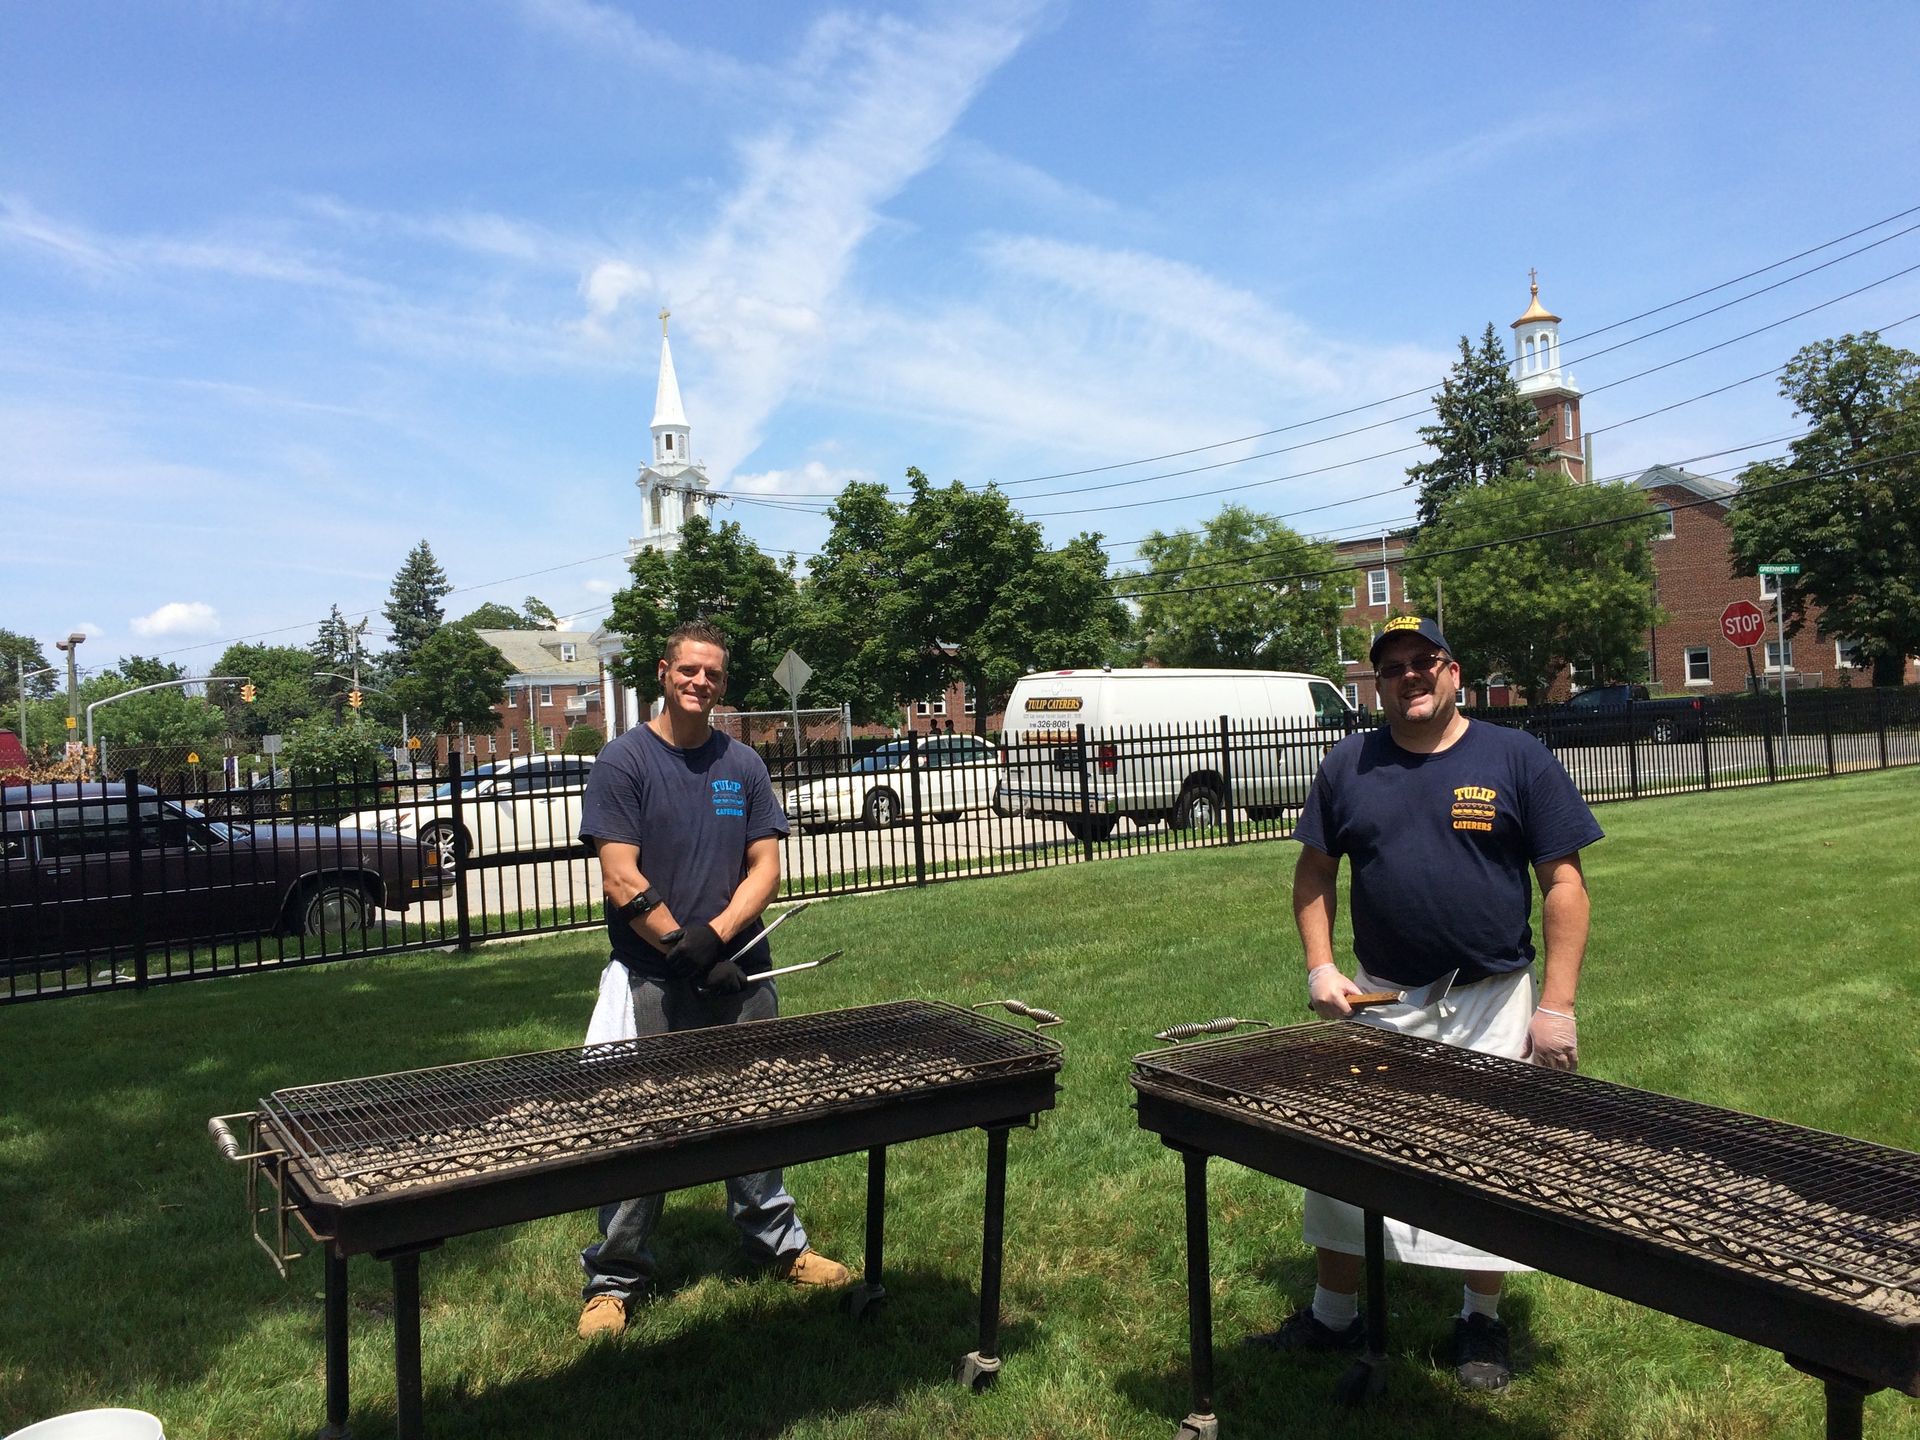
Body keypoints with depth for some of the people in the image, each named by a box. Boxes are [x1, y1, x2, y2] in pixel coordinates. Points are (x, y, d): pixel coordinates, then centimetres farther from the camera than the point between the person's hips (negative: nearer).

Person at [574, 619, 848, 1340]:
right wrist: (683, 950, -15)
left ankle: (776, 1243, 31)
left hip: (740, 974, 4)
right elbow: (620, 879, -11)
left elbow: (766, 868, 3)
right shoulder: (624, 761, -5)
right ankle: (614, 1277, 19)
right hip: (653, 981, -4)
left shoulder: (743, 764, 7)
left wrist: (714, 934, -12)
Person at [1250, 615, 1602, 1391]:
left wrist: (1556, 1006, -11)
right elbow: (1314, 871, 9)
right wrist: (1319, 964, -4)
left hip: (1490, 1007, -2)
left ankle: (1482, 1323, 31)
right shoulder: (1349, 764, 2)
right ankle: (1332, 1315, 27)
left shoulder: (1516, 758, -5)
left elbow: (1564, 882, -6)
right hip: (1378, 1004, 3)